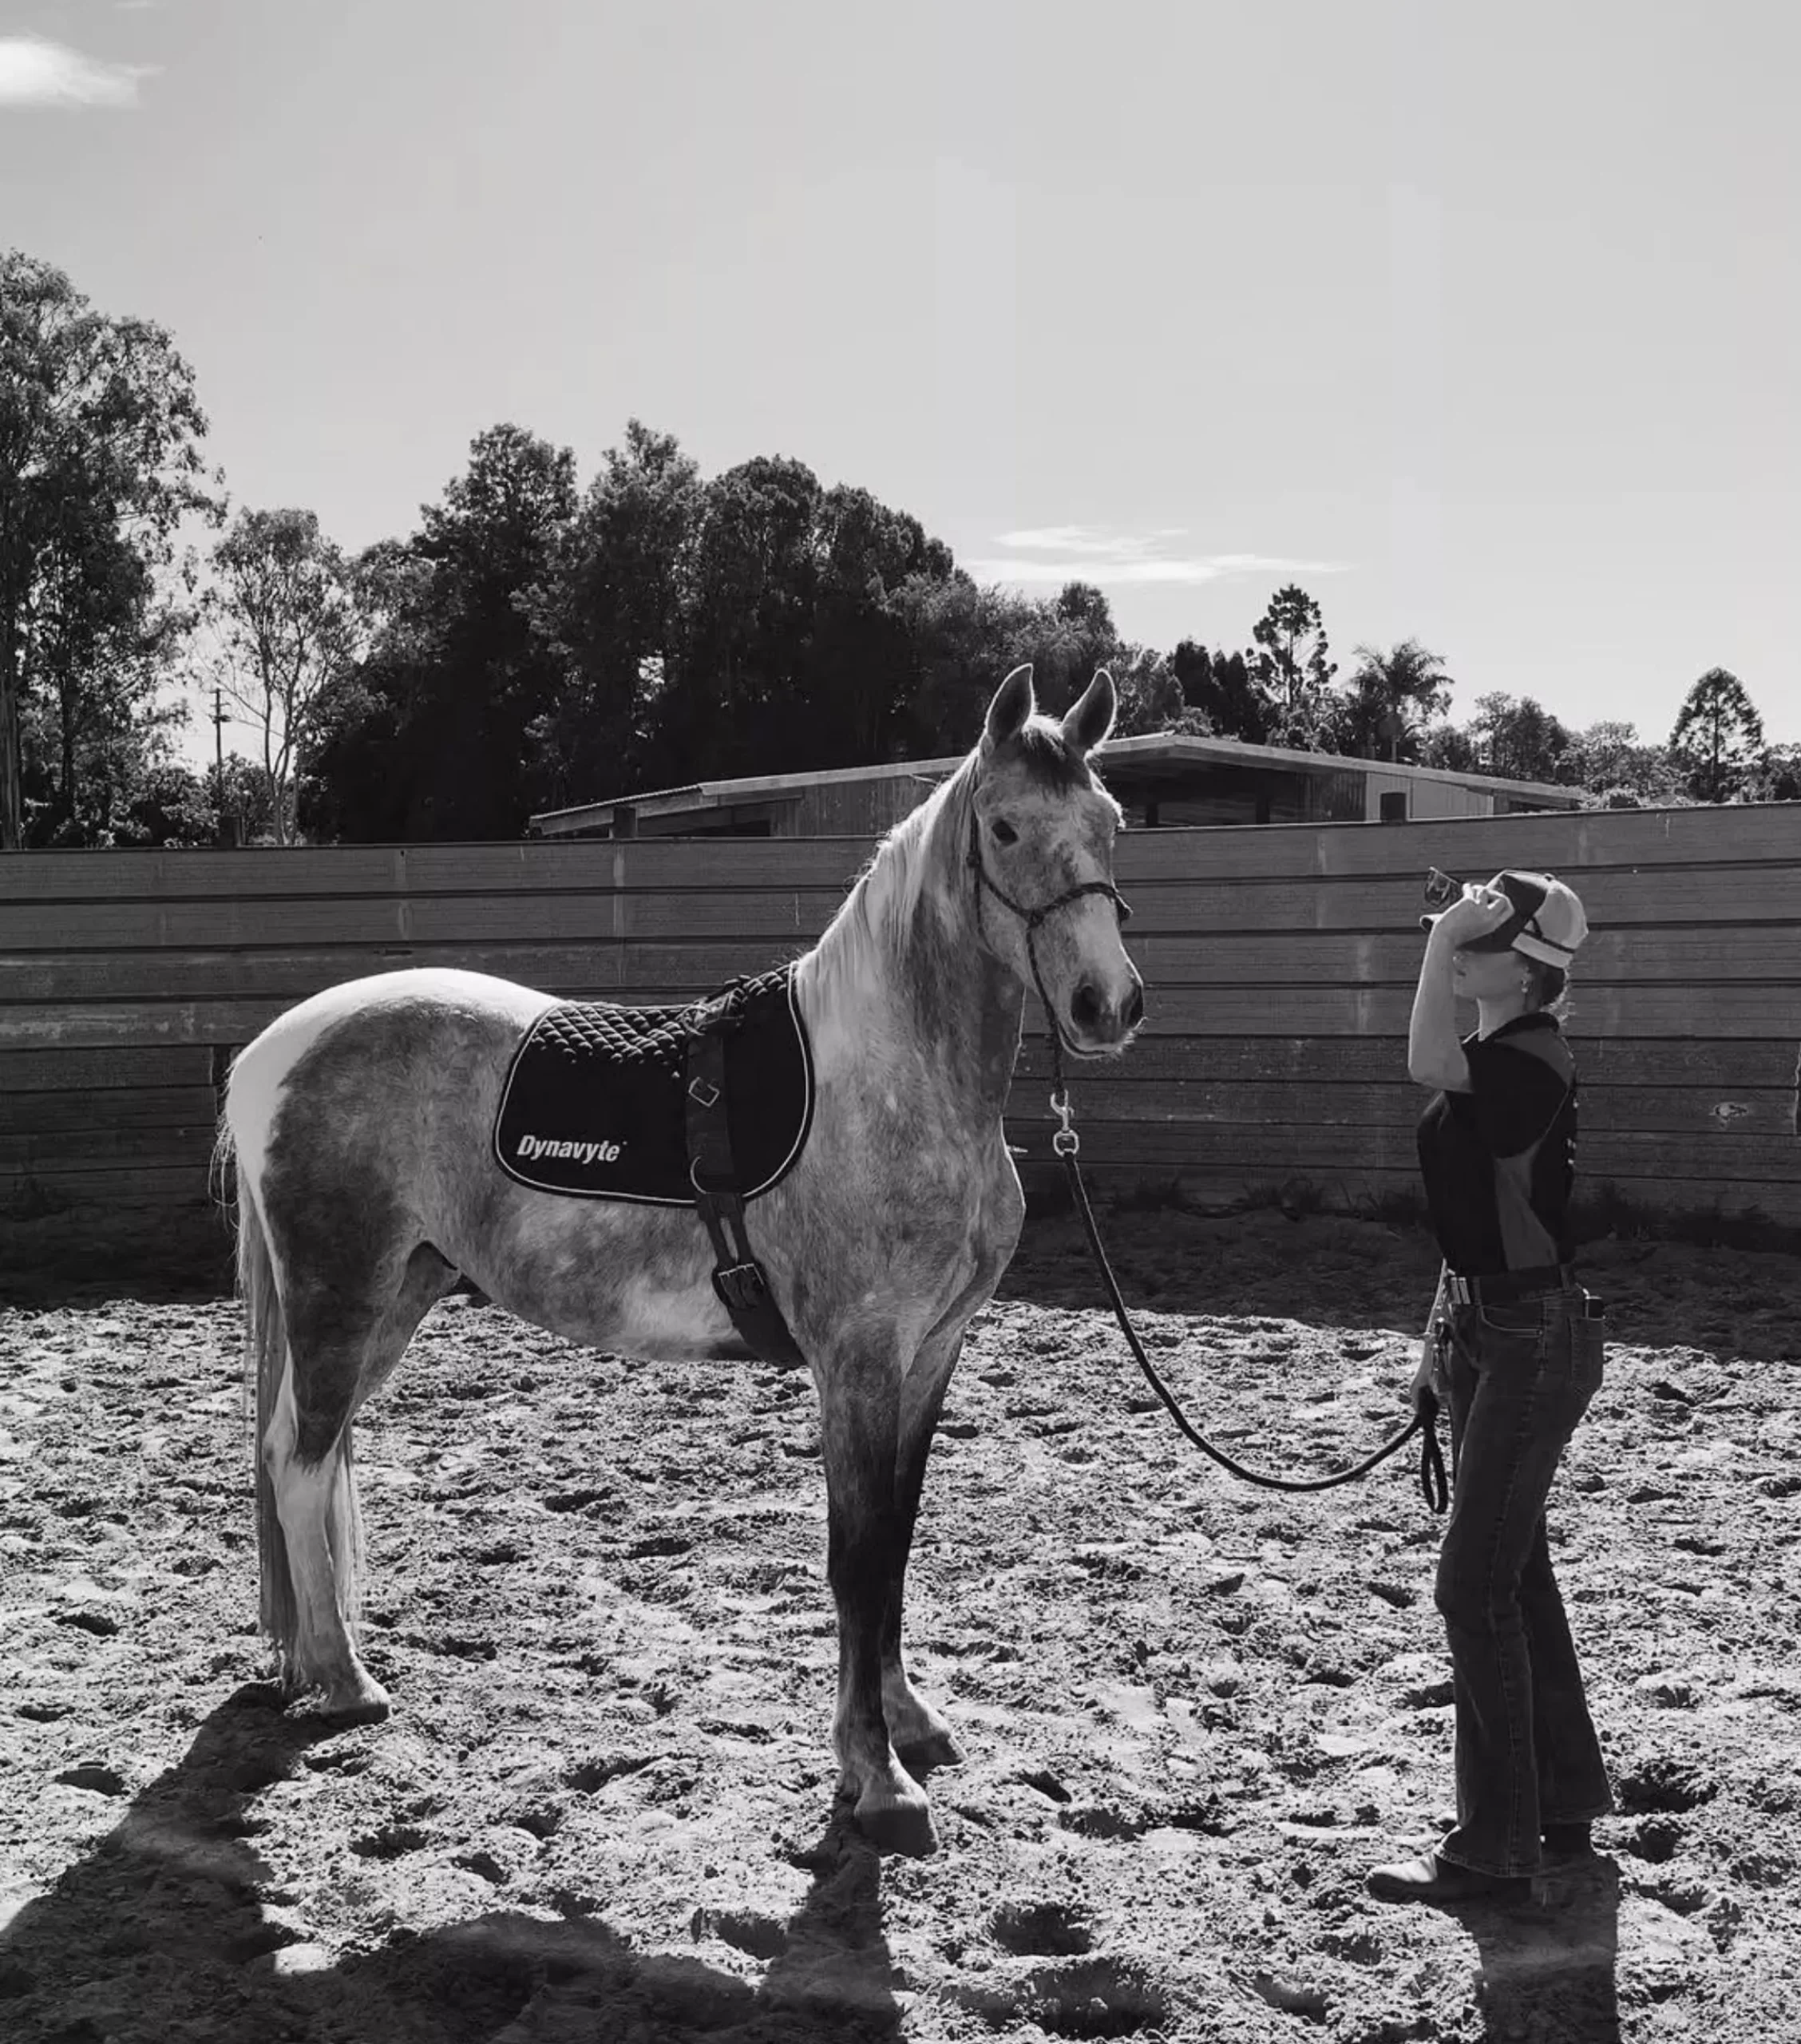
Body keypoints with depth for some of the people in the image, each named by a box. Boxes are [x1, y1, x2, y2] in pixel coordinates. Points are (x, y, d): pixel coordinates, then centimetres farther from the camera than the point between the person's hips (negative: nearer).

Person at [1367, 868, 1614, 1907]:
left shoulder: (1535, 1058, -19)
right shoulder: (1487, 1061, 11)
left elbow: (1426, 1061, -38)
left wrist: (1443, 937, -26)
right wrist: (1444, 1331, 18)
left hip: (1537, 1338, -10)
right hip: (1487, 1330, 10)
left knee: (1476, 1585, -6)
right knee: (1515, 1571, 18)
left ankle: (1497, 1851, 4)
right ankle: (1568, 1795, 32)